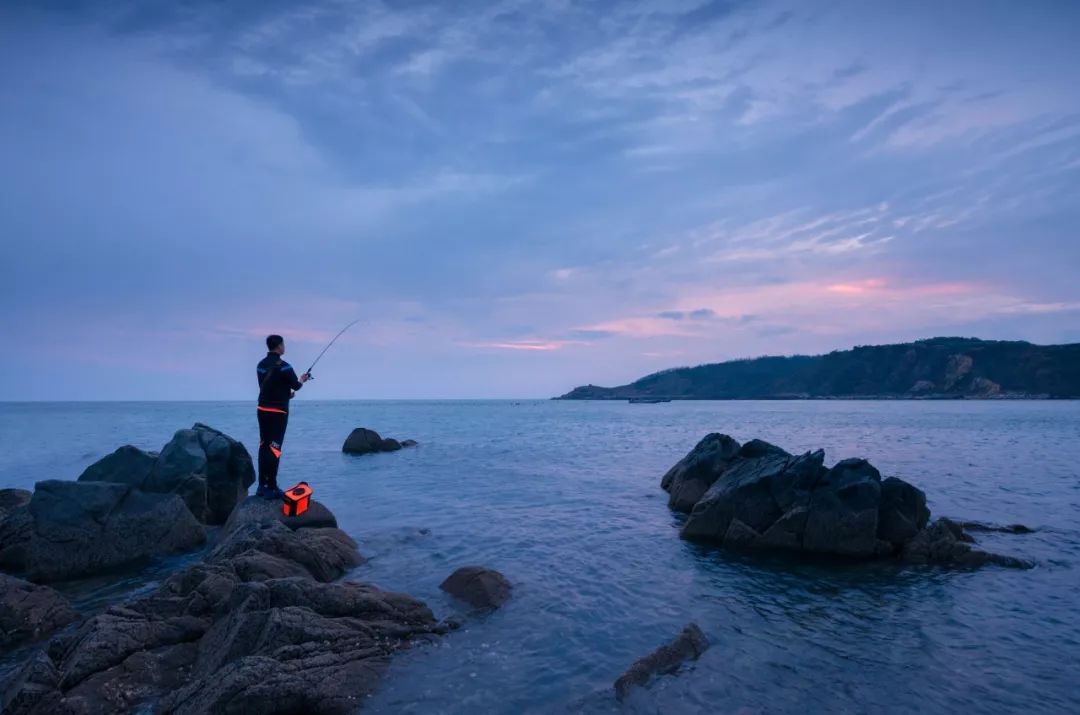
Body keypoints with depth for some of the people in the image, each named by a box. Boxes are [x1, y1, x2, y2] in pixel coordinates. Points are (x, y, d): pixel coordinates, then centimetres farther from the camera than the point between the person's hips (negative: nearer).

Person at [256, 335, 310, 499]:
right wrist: (302, 379, 14)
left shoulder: (261, 365, 8)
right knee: (274, 448, -5)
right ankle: (271, 488, -3)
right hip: (277, 411, -7)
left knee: (263, 446, 11)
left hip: (262, 409, 8)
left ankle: (262, 485, 16)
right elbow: (296, 385, -8)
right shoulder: (282, 366, -16)